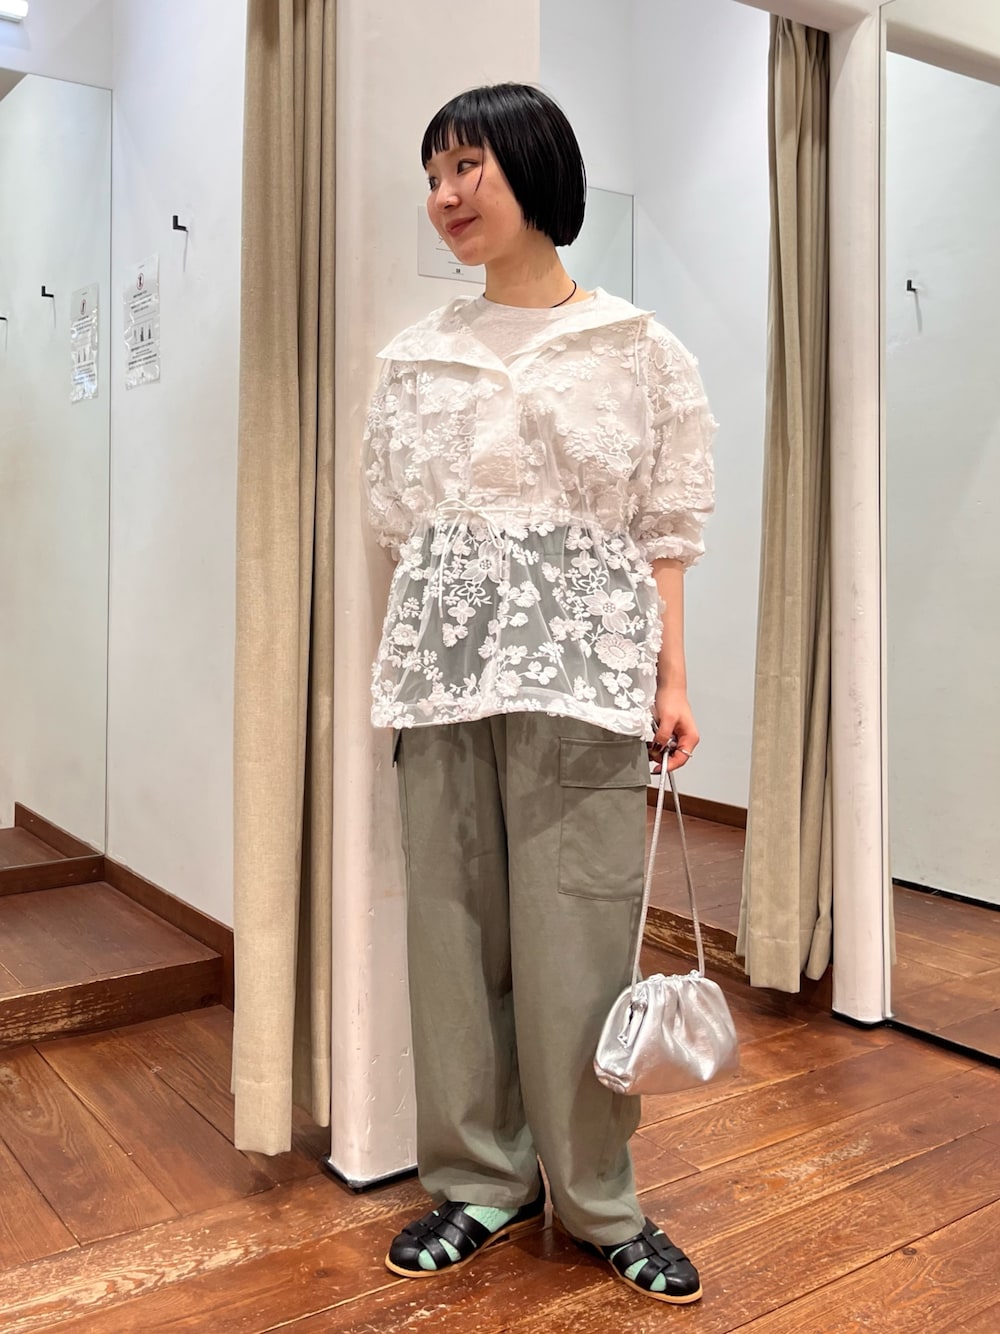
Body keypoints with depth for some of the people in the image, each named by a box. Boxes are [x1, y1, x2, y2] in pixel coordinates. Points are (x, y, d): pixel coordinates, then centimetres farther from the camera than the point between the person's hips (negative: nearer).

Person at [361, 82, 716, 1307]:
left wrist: (672, 679, -2)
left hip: (580, 674, -3)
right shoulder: (414, 357, 13)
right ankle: (479, 1182, 24)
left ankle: (599, 1202, 19)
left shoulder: (637, 348, 6)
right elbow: (400, 536, 13)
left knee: (578, 935, -1)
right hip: (441, 673, 3)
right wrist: (394, 680, 8)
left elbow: (661, 531, 4)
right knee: (454, 927, 6)